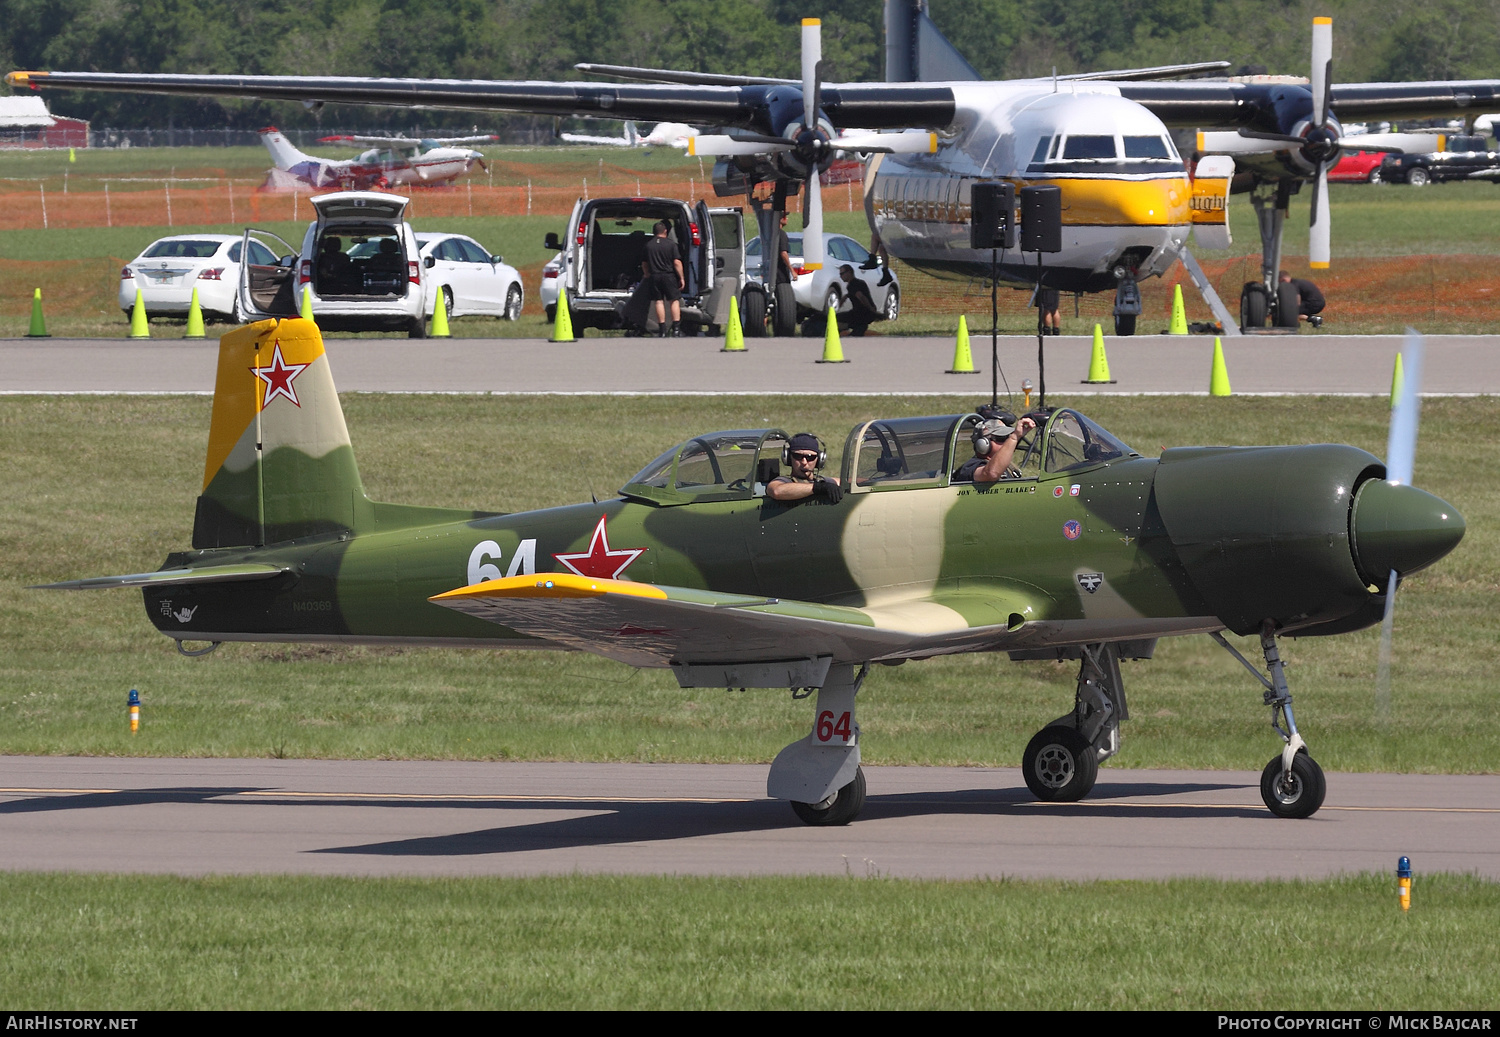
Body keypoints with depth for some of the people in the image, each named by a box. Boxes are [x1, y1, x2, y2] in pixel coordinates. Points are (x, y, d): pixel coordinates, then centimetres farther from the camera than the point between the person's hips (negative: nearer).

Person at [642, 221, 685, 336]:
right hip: (669, 275, -3)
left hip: (655, 276, 3)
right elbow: (677, 263, -9)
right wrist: (681, 278, -2)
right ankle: (676, 328, -5)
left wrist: (648, 275, 27)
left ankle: (662, 330, 2)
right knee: (675, 301, 3)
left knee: (659, 302, 5)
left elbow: (644, 264, 12)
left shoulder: (648, 245, 5)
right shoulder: (671, 244, -6)